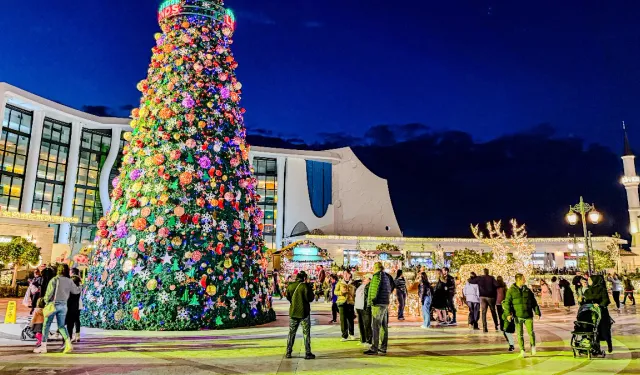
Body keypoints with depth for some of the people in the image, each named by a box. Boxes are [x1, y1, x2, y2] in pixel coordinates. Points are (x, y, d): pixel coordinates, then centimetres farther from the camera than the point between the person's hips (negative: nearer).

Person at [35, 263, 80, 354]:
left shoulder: (54, 280, -9)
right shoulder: (69, 281, 3)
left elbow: (50, 292, -15)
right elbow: (76, 291, 12)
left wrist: (46, 300, 1)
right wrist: (78, 287, 33)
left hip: (53, 304, -4)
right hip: (63, 305, 4)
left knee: (46, 325, 7)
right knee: (61, 325, 11)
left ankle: (43, 346, 10)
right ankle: (68, 343, -5)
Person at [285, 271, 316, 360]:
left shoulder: (290, 286, 0)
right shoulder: (305, 286, -15)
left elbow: (288, 297, 11)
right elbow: (310, 298, -14)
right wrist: (311, 290, 1)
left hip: (293, 312, 4)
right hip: (304, 312, -4)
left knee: (291, 332, 14)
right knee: (306, 333, 4)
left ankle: (288, 352, 16)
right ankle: (307, 353, 4)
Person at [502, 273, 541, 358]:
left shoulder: (527, 290, 7)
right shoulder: (511, 290, -2)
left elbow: (534, 302, 13)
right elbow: (507, 303, -5)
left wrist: (537, 312, 7)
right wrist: (508, 314, -15)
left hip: (528, 316, 2)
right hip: (518, 316, -1)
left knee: (531, 332, -5)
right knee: (520, 334, 3)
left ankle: (533, 346, 21)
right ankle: (522, 350, 16)